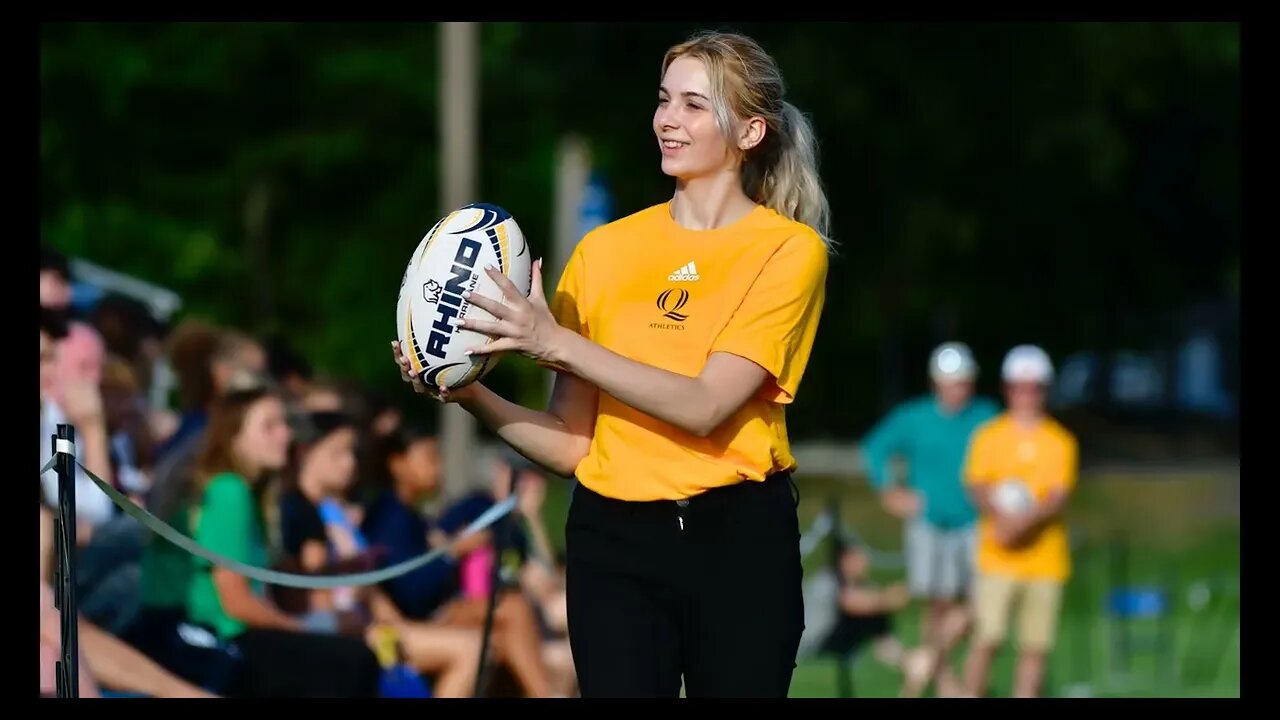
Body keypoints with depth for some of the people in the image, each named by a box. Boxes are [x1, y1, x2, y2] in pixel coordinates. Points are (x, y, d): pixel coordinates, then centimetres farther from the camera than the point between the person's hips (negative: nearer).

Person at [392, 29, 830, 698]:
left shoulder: (789, 250, -2)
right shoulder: (604, 251, 8)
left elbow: (704, 407, -15)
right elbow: (569, 443, 6)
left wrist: (560, 344, -20)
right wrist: (473, 397, -11)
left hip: (739, 541, -2)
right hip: (613, 541, 2)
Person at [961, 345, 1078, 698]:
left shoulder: (1060, 442, 8)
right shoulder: (989, 437, 8)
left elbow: (1060, 496, -2)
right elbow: (978, 486, -3)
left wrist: (1027, 520, -22)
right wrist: (1000, 517, -24)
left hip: (1045, 559, 1)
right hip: (998, 559, -1)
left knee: (1035, 646, 0)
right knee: (987, 639, -10)